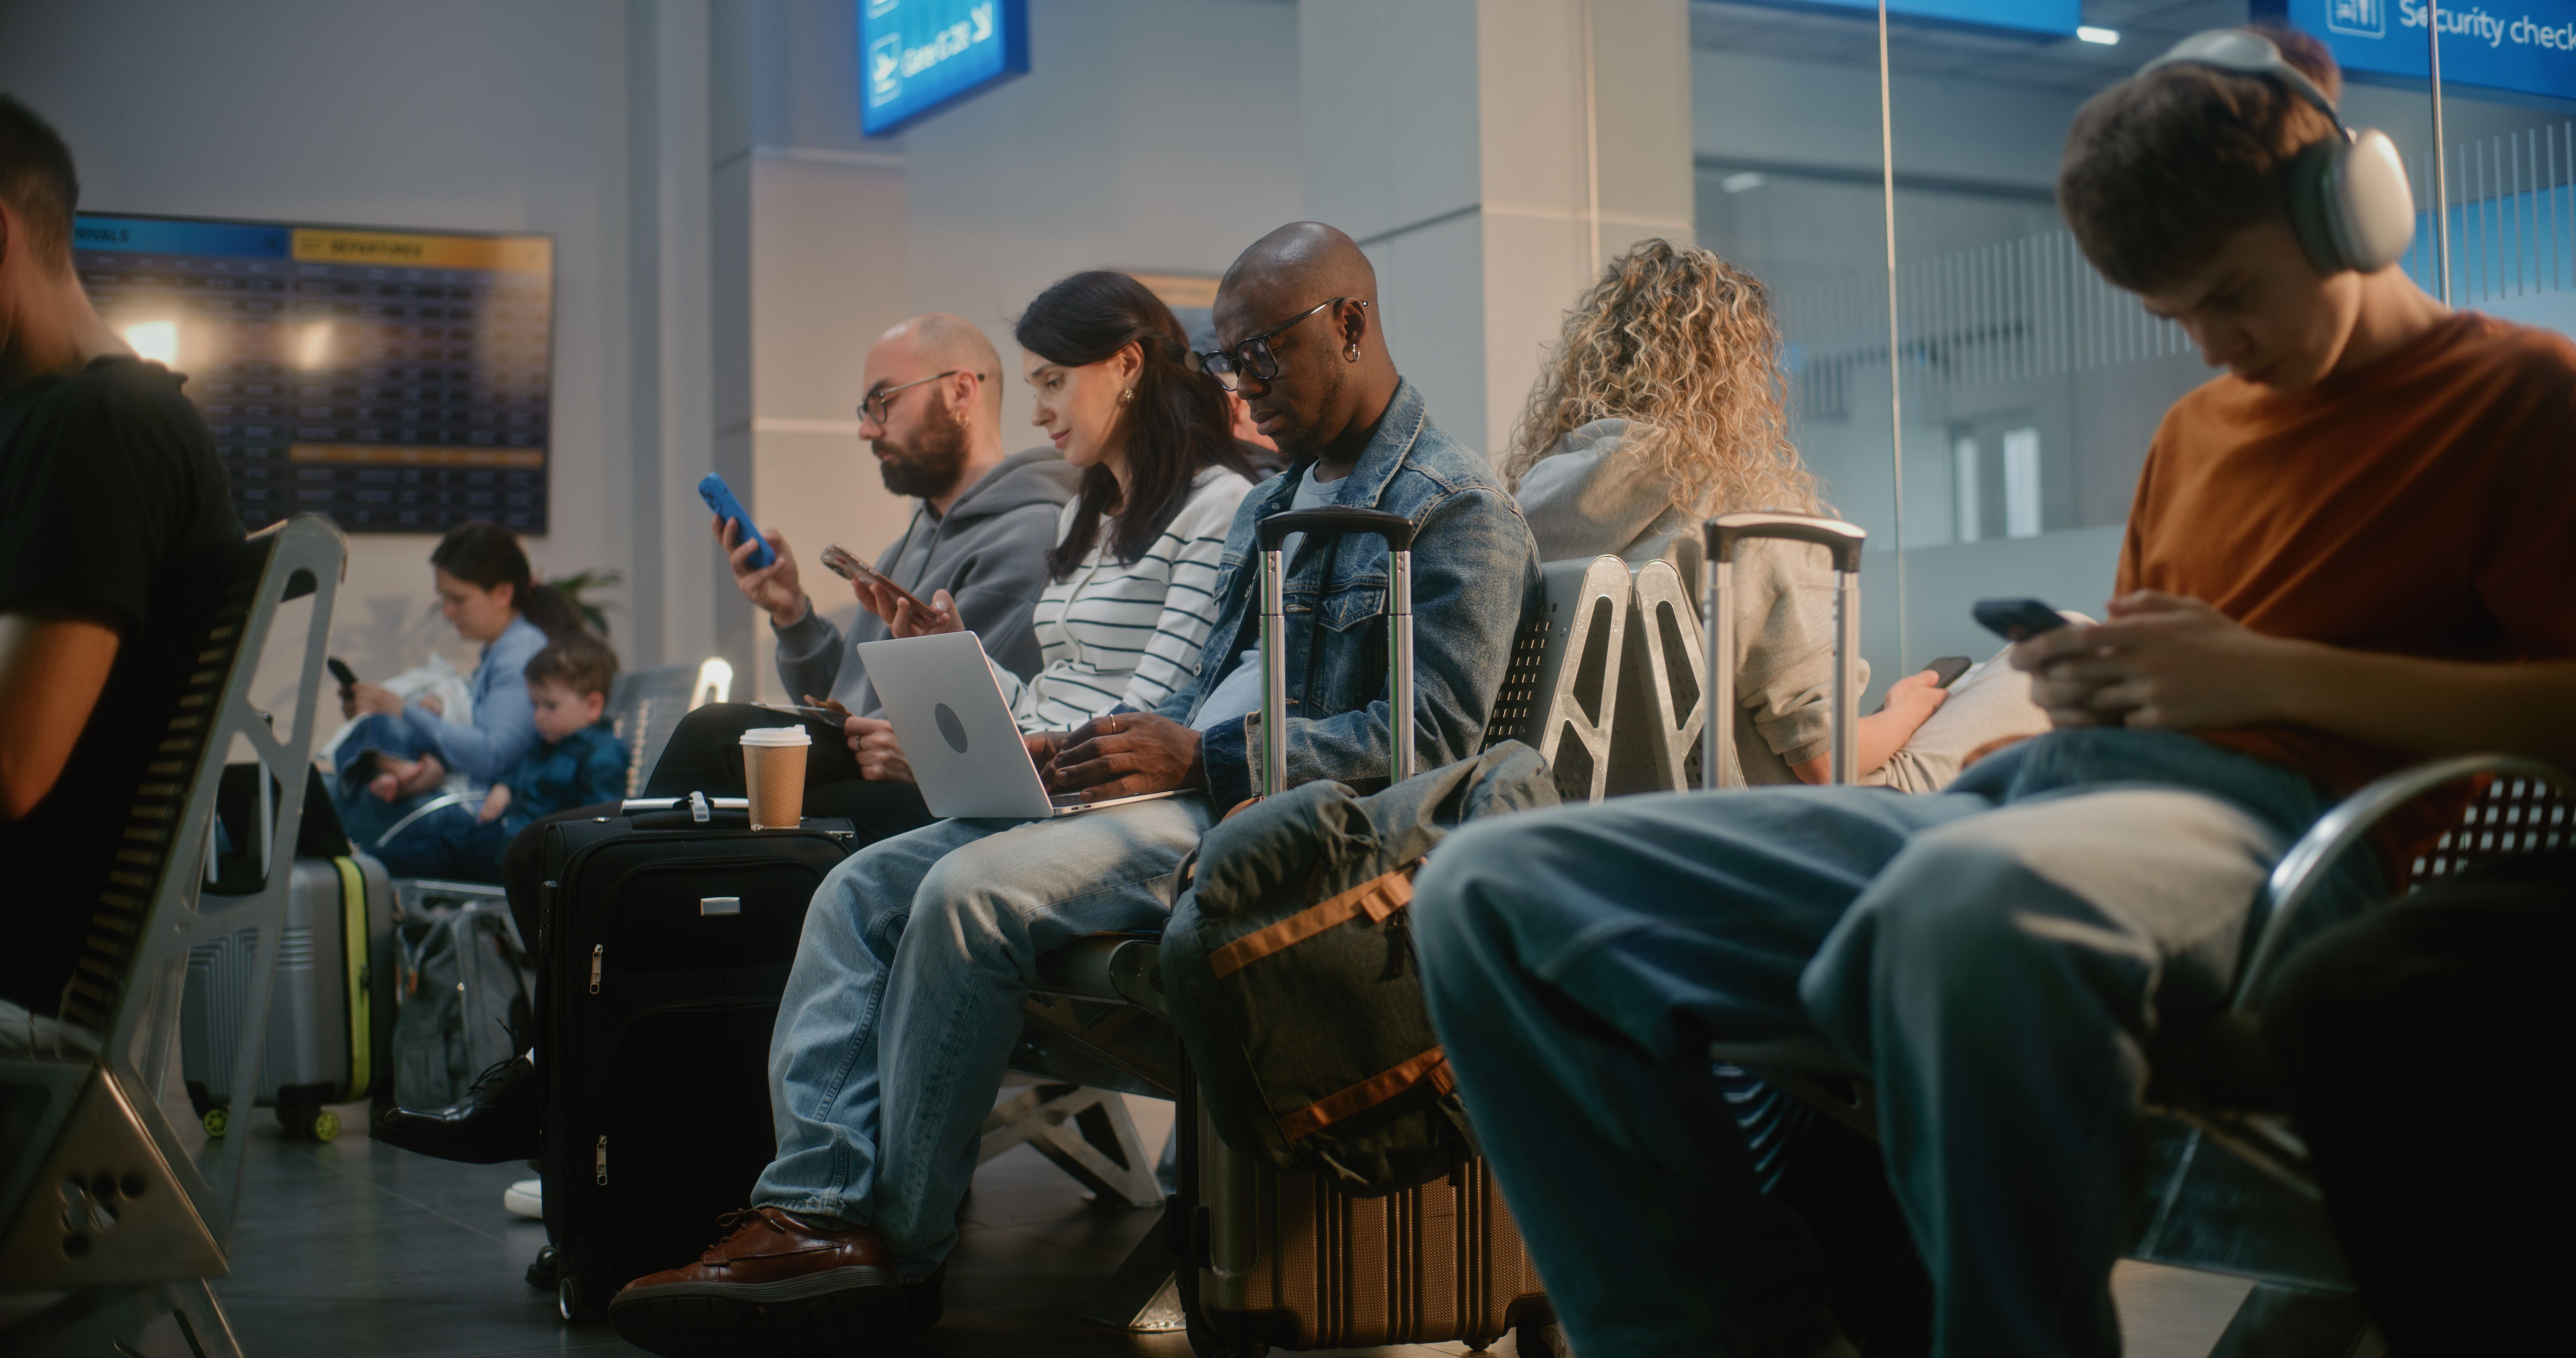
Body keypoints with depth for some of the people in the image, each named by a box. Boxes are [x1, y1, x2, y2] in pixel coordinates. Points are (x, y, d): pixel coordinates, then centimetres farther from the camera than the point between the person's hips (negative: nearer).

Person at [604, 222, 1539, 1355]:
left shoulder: (1456, 507, -5)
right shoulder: (1272, 503, 26)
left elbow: (1433, 732, -16)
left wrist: (1198, 755, -19)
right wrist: (1089, 748, 6)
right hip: (1187, 788, 10)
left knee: (969, 895, -28)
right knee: (864, 888, -6)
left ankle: (898, 1249, -17)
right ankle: (816, 1210, -19)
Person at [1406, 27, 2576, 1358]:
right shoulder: (2198, 426, 30)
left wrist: (2269, 671, -8)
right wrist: (2088, 686, 10)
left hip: (2264, 816, -7)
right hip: (2016, 797, 8)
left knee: (1974, 898, -47)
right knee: (1488, 891, -9)